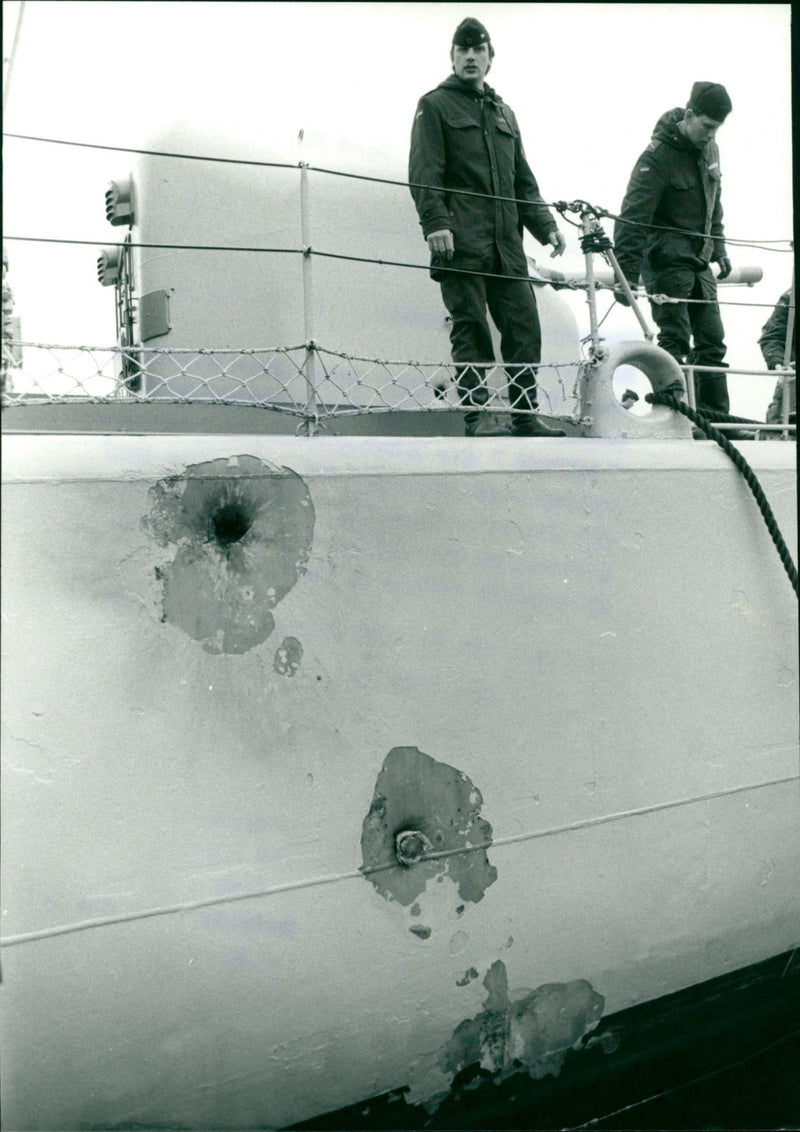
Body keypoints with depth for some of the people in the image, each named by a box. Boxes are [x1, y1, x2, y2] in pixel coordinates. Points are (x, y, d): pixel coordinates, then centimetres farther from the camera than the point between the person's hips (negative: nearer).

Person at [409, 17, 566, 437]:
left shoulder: (504, 113, 25)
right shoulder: (434, 105, 7)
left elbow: (524, 182, 27)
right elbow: (424, 174, -5)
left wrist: (546, 226, 15)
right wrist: (436, 223, -20)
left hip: (506, 245, 6)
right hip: (460, 244, -5)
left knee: (524, 328, 0)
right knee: (471, 332, -6)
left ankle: (525, 418, 7)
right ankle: (474, 421, 0)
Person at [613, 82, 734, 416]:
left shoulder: (709, 149, 10)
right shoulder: (658, 156, -15)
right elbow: (633, 217, -21)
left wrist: (719, 248, 24)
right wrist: (627, 274, -28)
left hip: (699, 262, 8)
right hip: (667, 261, -8)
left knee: (712, 340, 7)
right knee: (675, 340, -10)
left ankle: (716, 415, 14)